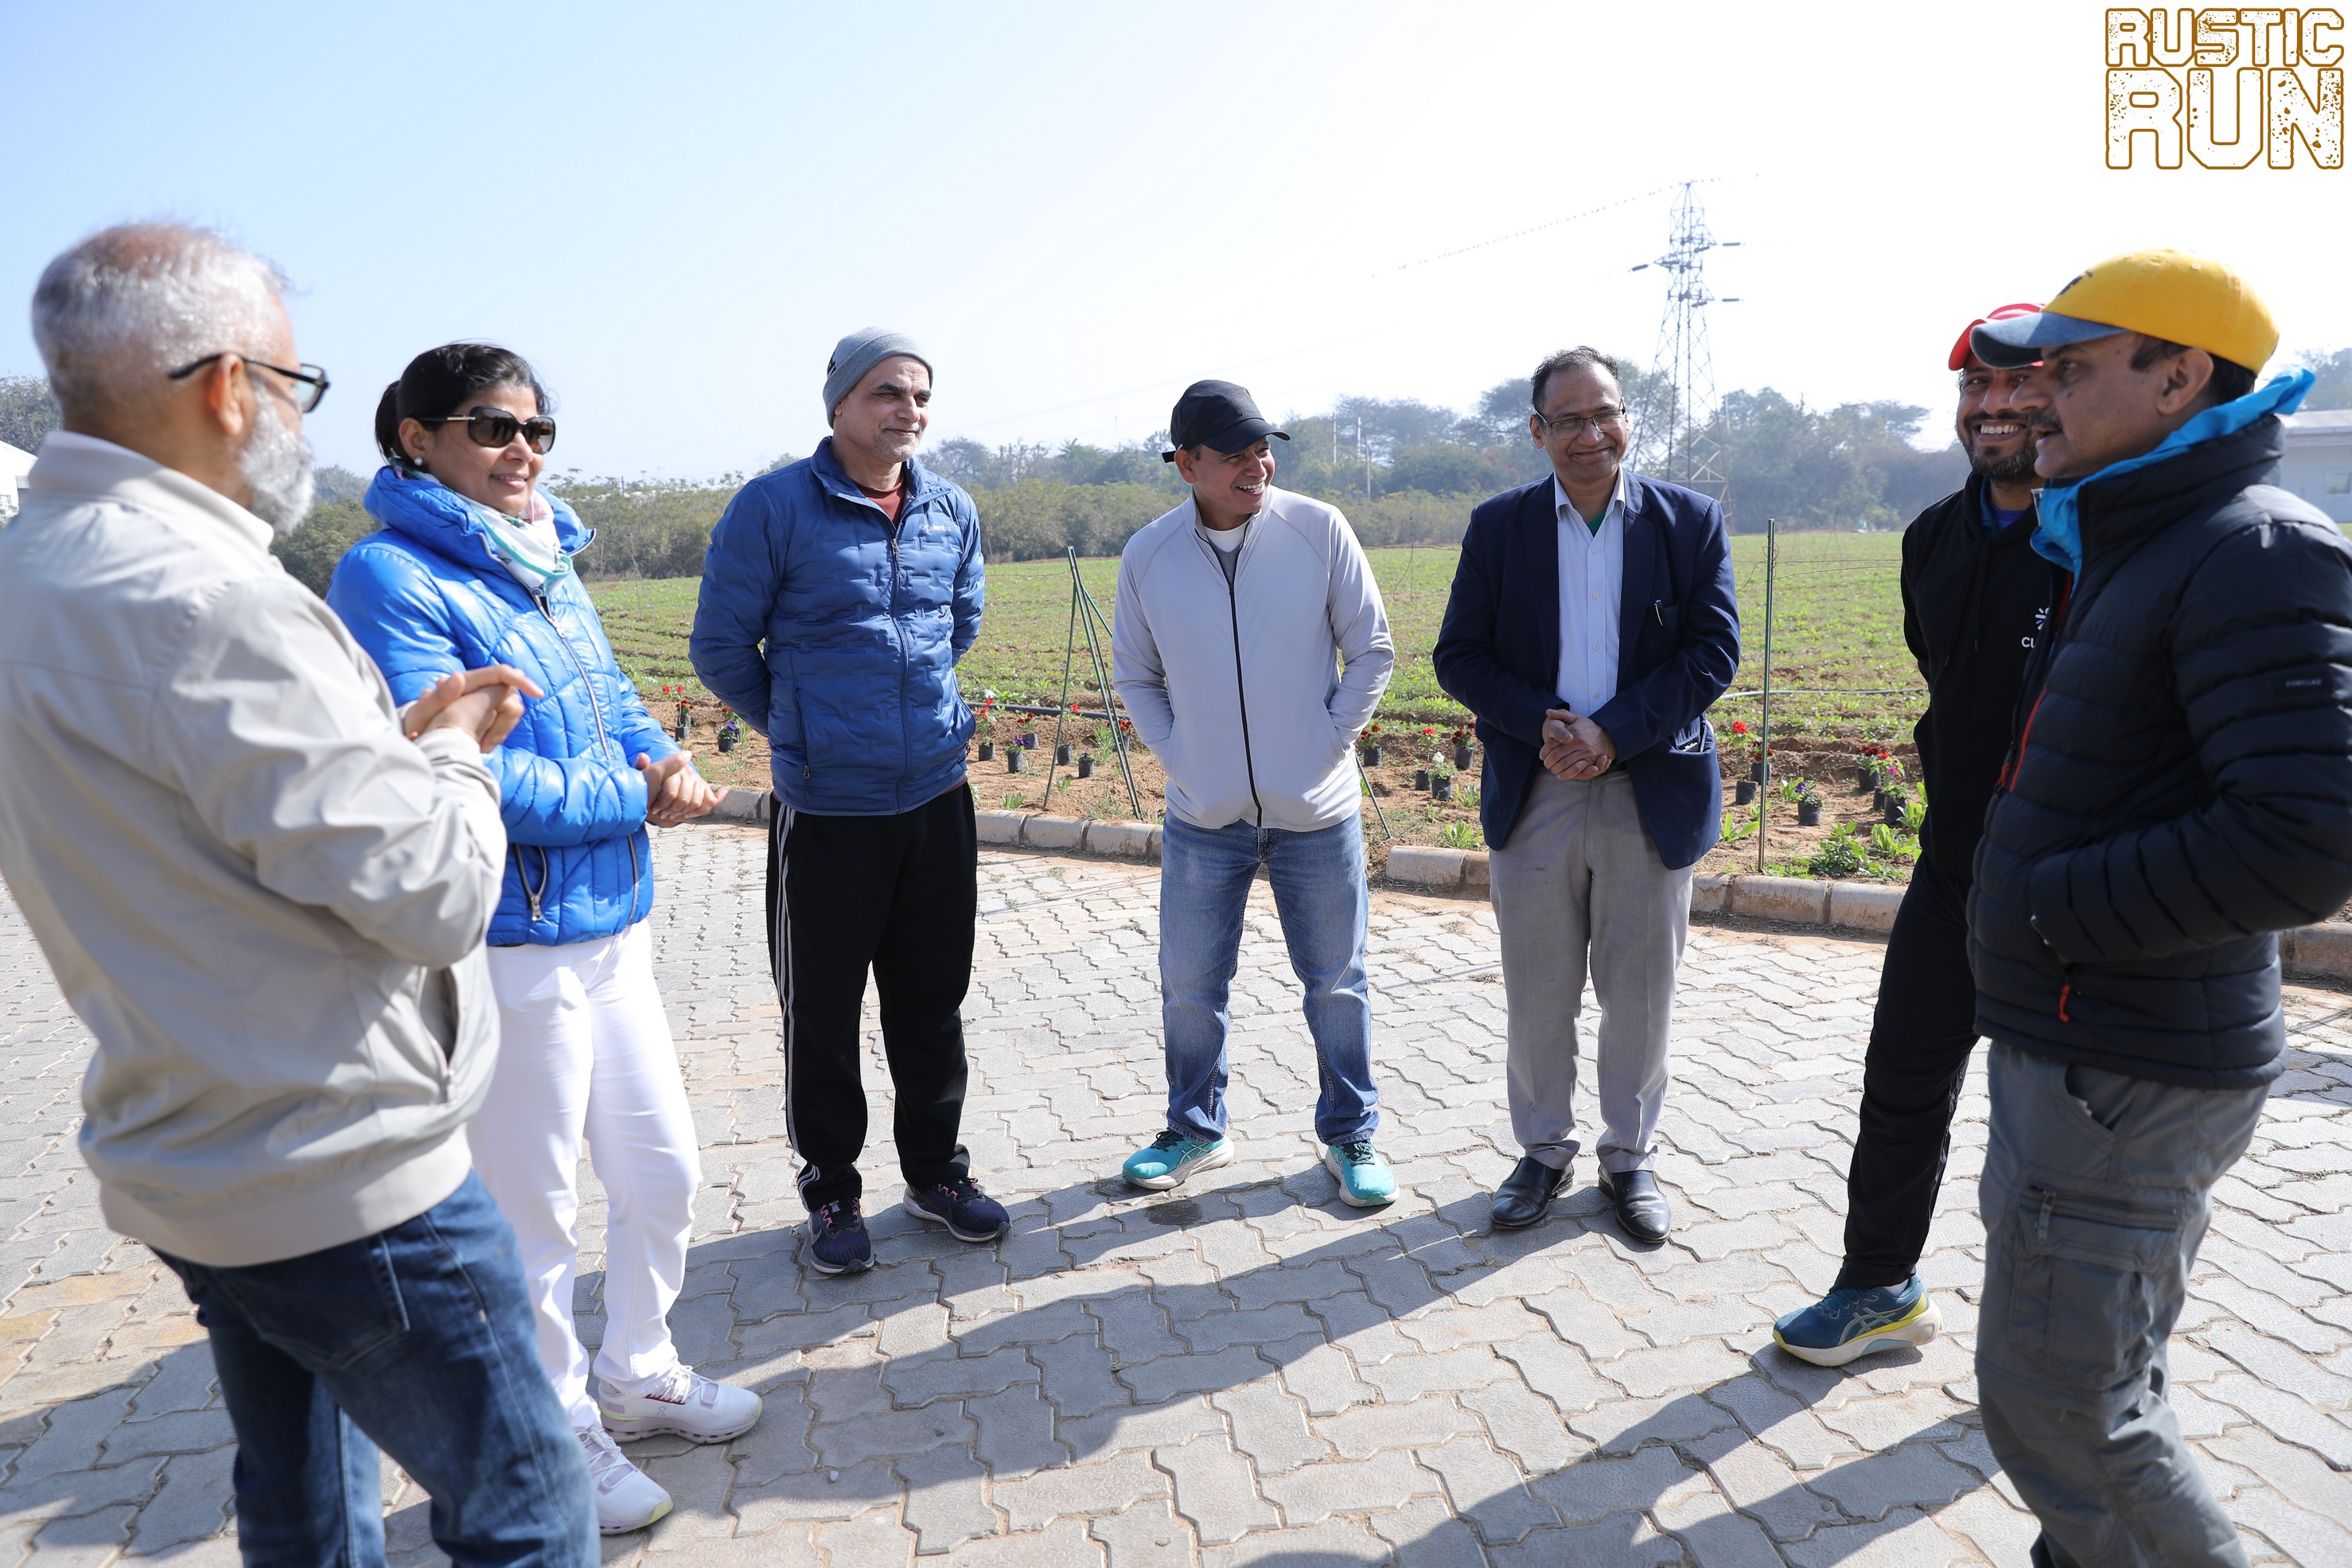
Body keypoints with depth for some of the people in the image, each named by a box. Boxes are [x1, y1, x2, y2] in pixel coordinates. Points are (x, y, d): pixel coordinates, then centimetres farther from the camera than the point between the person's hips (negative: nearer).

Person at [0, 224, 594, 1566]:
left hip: (181, 1162, 10)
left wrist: (401, 739, 7)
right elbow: (429, 894, -24)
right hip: (343, 1177, -10)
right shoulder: (203, 598, -24)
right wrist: (455, 757, -5)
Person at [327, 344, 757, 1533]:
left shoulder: (548, 566, 10)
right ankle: (558, 1432, 32)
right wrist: (631, 797, -15)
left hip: (614, 924, 8)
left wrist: (662, 760, -6)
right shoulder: (393, 577, -14)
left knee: (663, 1173, 18)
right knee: (533, 1211, 10)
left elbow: (615, 700, 16)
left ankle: (637, 1374, 41)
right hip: (509, 952, -8)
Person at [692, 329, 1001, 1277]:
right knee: (823, 1014, 8)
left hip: (939, 797, 4)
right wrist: (798, 727, 9)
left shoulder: (953, 511, 5)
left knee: (933, 1001, 14)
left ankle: (935, 1172, 32)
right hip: (826, 809, -4)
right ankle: (832, 1192, 26)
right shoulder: (772, 508, -9)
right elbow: (721, 646, -2)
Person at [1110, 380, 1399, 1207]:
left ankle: (1350, 1135, 30)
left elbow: (1372, 650, 0)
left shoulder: (1319, 529, -8)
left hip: (1318, 813, -1)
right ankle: (1196, 1129, 33)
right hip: (1203, 819, 2)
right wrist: (1177, 757, -2)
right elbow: (1134, 677, 9)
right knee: (1190, 986, 12)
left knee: (1337, 984, 11)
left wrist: (1330, 744, -6)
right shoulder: (1147, 555, -3)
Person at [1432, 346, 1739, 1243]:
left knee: (1641, 993, 10)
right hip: (1533, 795, 1)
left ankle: (1630, 1158, 30)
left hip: (1652, 792, 0)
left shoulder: (1690, 521, 1)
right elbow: (1459, 658, 0)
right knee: (1536, 993, 10)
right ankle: (1543, 1150, 30)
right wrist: (1544, 724, -15)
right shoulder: (1498, 526, 3)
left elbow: (1714, 651, -5)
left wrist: (1611, 733, -16)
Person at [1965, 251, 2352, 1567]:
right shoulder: (2136, 550, 13)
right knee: (2102, 1381, 22)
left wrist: (2053, 908, -20)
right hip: (2072, 1051, 10)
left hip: (2129, 1077, -10)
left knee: (2061, 1405, 1)